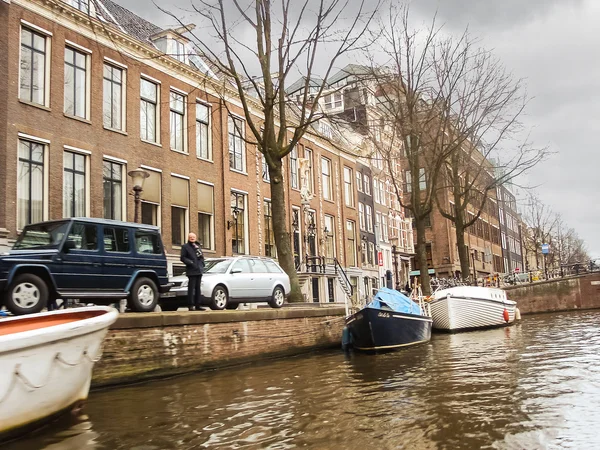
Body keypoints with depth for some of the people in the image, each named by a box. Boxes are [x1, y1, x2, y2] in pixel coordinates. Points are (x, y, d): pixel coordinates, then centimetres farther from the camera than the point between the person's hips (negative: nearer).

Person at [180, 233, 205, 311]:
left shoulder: (197, 246, 20)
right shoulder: (185, 246, 1)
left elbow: (202, 257, 24)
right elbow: (182, 258, -7)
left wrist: (202, 265, 8)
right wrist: (190, 262, -17)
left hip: (199, 270, 7)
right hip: (191, 271, -6)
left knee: (198, 288, 9)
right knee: (191, 288, -9)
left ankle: (197, 305, 13)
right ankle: (190, 305, -8)